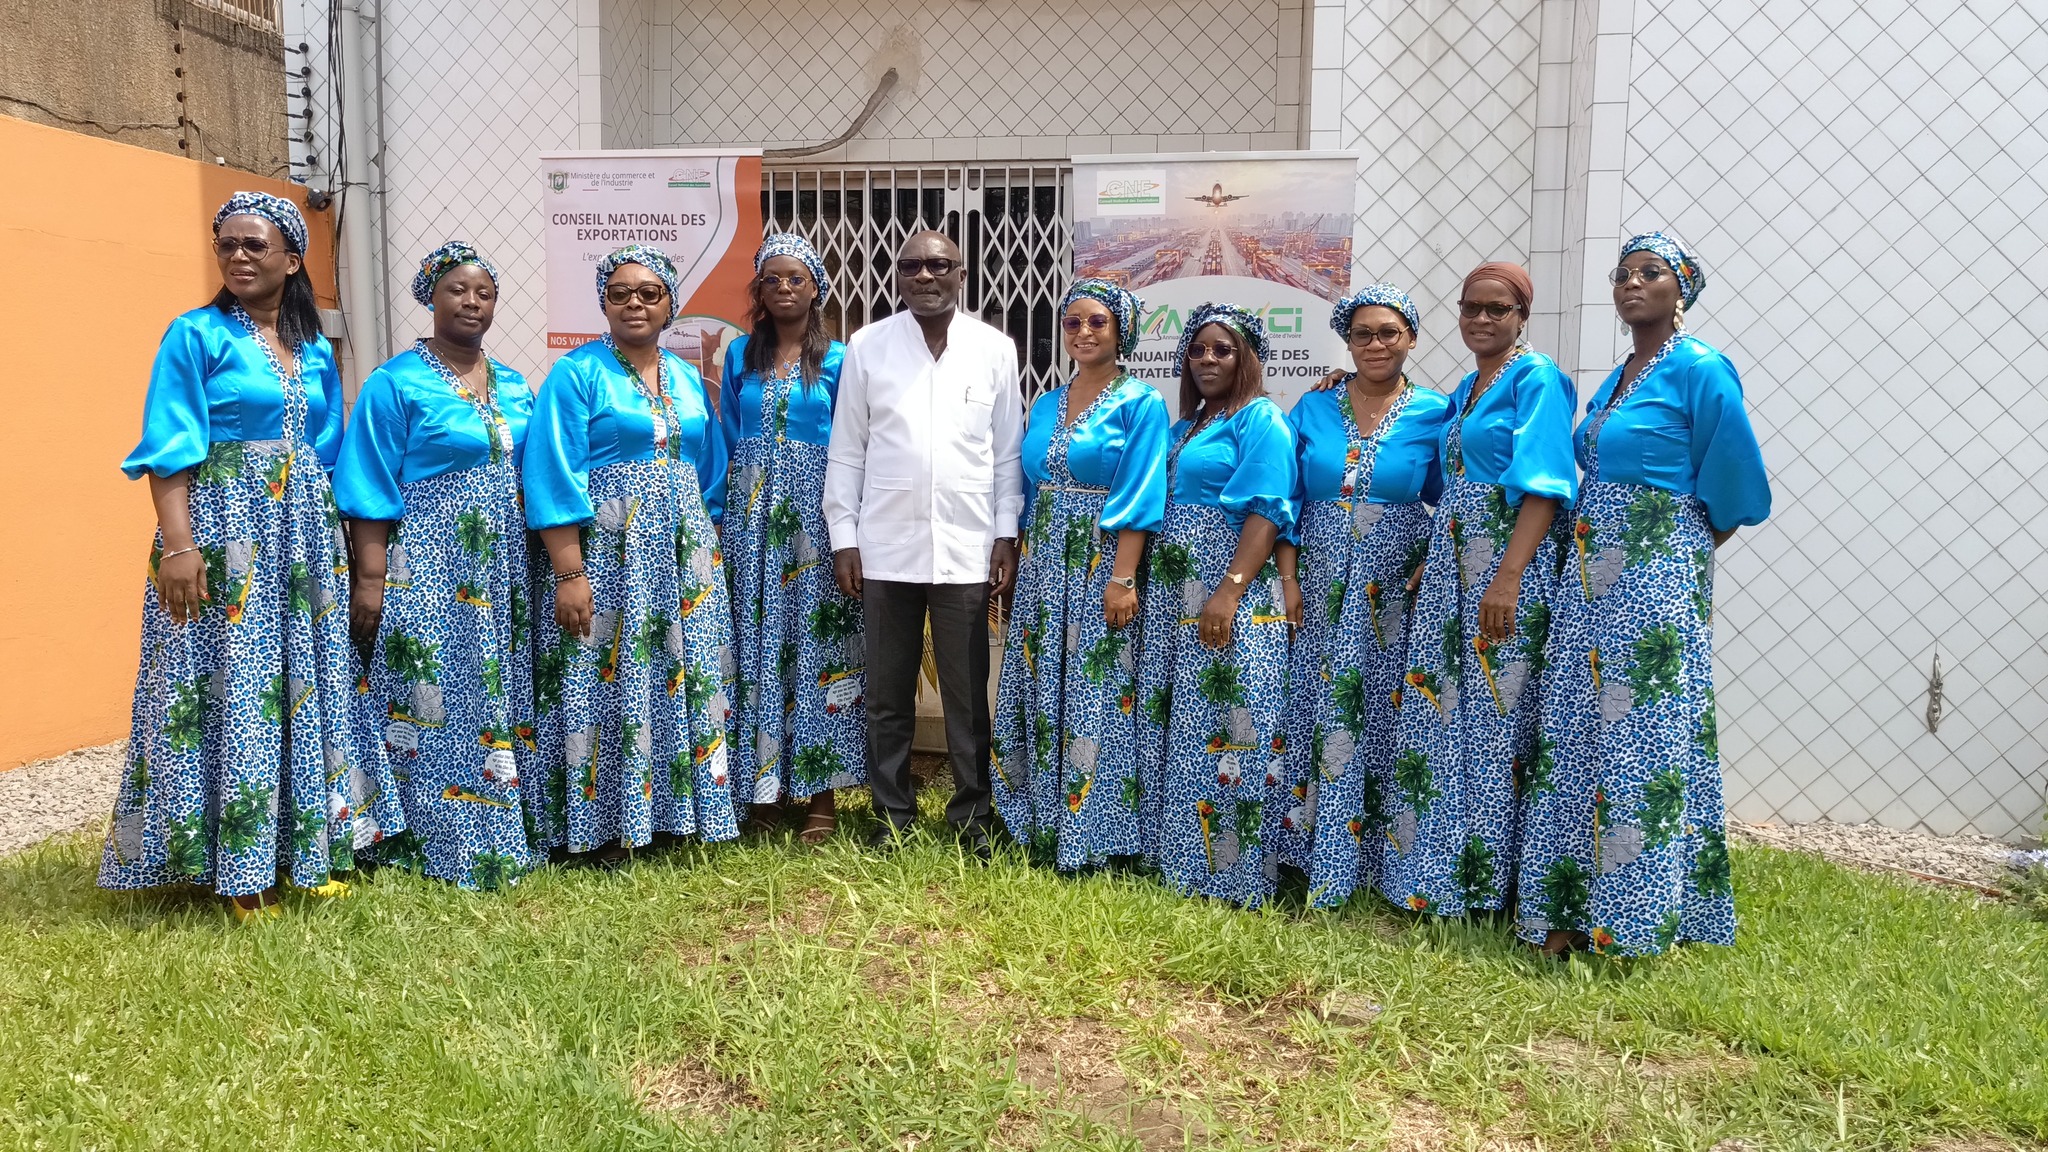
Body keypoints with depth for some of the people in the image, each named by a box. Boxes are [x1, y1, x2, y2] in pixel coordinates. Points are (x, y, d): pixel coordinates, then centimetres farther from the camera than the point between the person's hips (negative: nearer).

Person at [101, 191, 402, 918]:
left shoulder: (315, 351, 12)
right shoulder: (196, 335, -3)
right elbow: (170, 451, -9)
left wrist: (336, 541, 12)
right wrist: (179, 545, -18)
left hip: (303, 534, 6)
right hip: (223, 533, -5)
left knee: (307, 680, 9)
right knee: (228, 684, -3)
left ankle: (305, 841, 20)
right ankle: (236, 866, 6)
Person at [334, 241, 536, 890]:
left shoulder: (513, 389, 13)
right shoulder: (396, 384, -4)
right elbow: (372, 490, -8)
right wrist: (370, 578, -14)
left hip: (499, 570, 6)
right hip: (425, 569, -6)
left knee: (497, 698, 10)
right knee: (429, 700, -3)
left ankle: (498, 836, 21)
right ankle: (429, 844, 9)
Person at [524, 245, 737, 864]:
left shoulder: (687, 378, 14)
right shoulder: (577, 373, -3)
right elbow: (553, 478, -11)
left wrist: (711, 555, 12)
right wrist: (569, 574, -17)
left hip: (684, 558, 6)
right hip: (607, 555, -5)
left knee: (686, 682, 7)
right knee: (608, 678, -3)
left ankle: (675, 809, 20)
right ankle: (606, 826, 9)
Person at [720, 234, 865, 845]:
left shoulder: (837, 359, 3)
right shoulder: (740, 354, 11)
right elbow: (728, 439, 13)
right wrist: (724, 515, 6)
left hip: (815, 515, -2)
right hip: (752, 514, 3)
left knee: (817, 639, -1)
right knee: (755, 639, 2)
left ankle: (821, 788, 8)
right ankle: (761, 780, 14)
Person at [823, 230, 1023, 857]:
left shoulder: (995, 349, 3)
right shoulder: (867, 346, 2)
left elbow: (1007, 451, 5)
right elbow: (846, 449, 3)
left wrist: (1007, 535, 1)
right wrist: (844, 538, 0)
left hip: (967, 550, 0)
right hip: (885, 549, 1)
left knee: (968, 693, 7)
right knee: (887, 693, 10)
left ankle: (971, 815, 22)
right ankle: (892, 812, 24)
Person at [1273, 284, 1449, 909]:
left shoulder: (1435, 414, 2)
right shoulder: (1313, 409, 7)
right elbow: (1288, 499, 6)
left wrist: (1431, 569, -10)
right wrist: (1289, 578, -2)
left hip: (1393, 591, -2)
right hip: (1322, 585, 2)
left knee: (1381, 713, 0)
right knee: (1317, 711, 4)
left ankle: (1359, 859, 12)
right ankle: (1309, 849, 15)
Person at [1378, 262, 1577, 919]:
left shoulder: (1536, 379, -6)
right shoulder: (1464, 389, 19)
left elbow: (1542, 485, -16)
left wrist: (1507, 577, -24)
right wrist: (1434, 563, 12)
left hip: (1508, 559, -8)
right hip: (1450, 563, 8)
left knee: (1496, 712, -4)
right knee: (1441, 710, 9)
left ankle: (1489, 877, 8)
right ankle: (1439, 873, 20)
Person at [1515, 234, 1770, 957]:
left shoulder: (1700, 370, -7)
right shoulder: (1615, 380, 16)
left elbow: (1735, 488, -5)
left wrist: (1687, 544, 6)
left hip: (1657, 582, -8)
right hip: (1592, 580, 8)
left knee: (1641, 736, -4)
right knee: (1578, 733, 7)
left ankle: (1634, 919, 6)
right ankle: (1575, 907, 16)